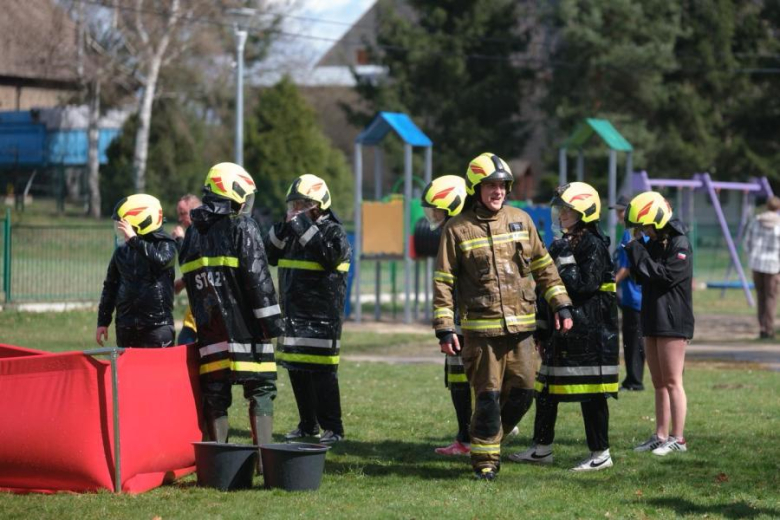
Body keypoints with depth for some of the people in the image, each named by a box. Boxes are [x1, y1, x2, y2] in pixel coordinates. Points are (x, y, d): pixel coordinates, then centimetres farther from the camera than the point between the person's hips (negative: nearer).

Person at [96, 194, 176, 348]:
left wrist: (135, 240, -23)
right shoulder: (122, 252, 11)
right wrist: (103, 322, 14)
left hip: (157, 324, -5)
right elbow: (110, 286, 17)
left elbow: (161, 260, -26)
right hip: (126, 326, 5)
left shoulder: (164, 244, -1)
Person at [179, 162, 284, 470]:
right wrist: (272, 319, -9)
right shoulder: (242, 227, -6)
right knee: (260, 390, 2)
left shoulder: (192, 234, 13)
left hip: (209, 331, 5)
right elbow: (258, 278, -11)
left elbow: (191, 281, 16)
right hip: (245, 328, -5)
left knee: (215, 395, 8)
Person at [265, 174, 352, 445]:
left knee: (322, 371, -10)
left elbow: (331, 255, -25)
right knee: (296, 369, 10)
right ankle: (308, 424, 21)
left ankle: (333, 427, -5)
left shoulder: (333, 231, -6)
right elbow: (269, 256, 14)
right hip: (294, 314, 8)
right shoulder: (294, 230, 15)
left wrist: (305, 228, -23)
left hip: (322, 316, -8)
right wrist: (283, 228, -1)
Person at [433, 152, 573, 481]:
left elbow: (544, 267, 16)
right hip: (481, 328, -4)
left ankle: (492, 436, 27)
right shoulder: (458, 229, -2)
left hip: (521, 326, 4)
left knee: (522, 392, 5)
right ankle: (485, 460, 10)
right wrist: (444, 328, -7)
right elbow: (443, 282, -2)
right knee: (488, 396, -3)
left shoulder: (521, 221, 9)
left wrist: (561, 305, 10)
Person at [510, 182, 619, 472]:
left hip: (590, 332, -9)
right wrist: (542, 330, 20)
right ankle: (542, 449, 21)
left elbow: (584, 285, -21)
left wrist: (565, 260, -18)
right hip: (563, 331, 9)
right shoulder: (561, 246, 16)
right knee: (546, 389, 12)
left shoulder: (593, 246, -11)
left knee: (591, 393, -4)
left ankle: (601, 454, 3)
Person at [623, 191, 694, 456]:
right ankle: (661, 436, 17)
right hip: (652, 320, 9)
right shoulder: (653, 243, 12)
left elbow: (666, 275, -22)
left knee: (672, 382, -5)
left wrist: (638, 253, -18)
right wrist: (633, 253, -1)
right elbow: (642, 277, 15)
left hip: (673, 322, -9)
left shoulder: (680, 245, -13)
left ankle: (677, 438, -1)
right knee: (659, 383, 12)